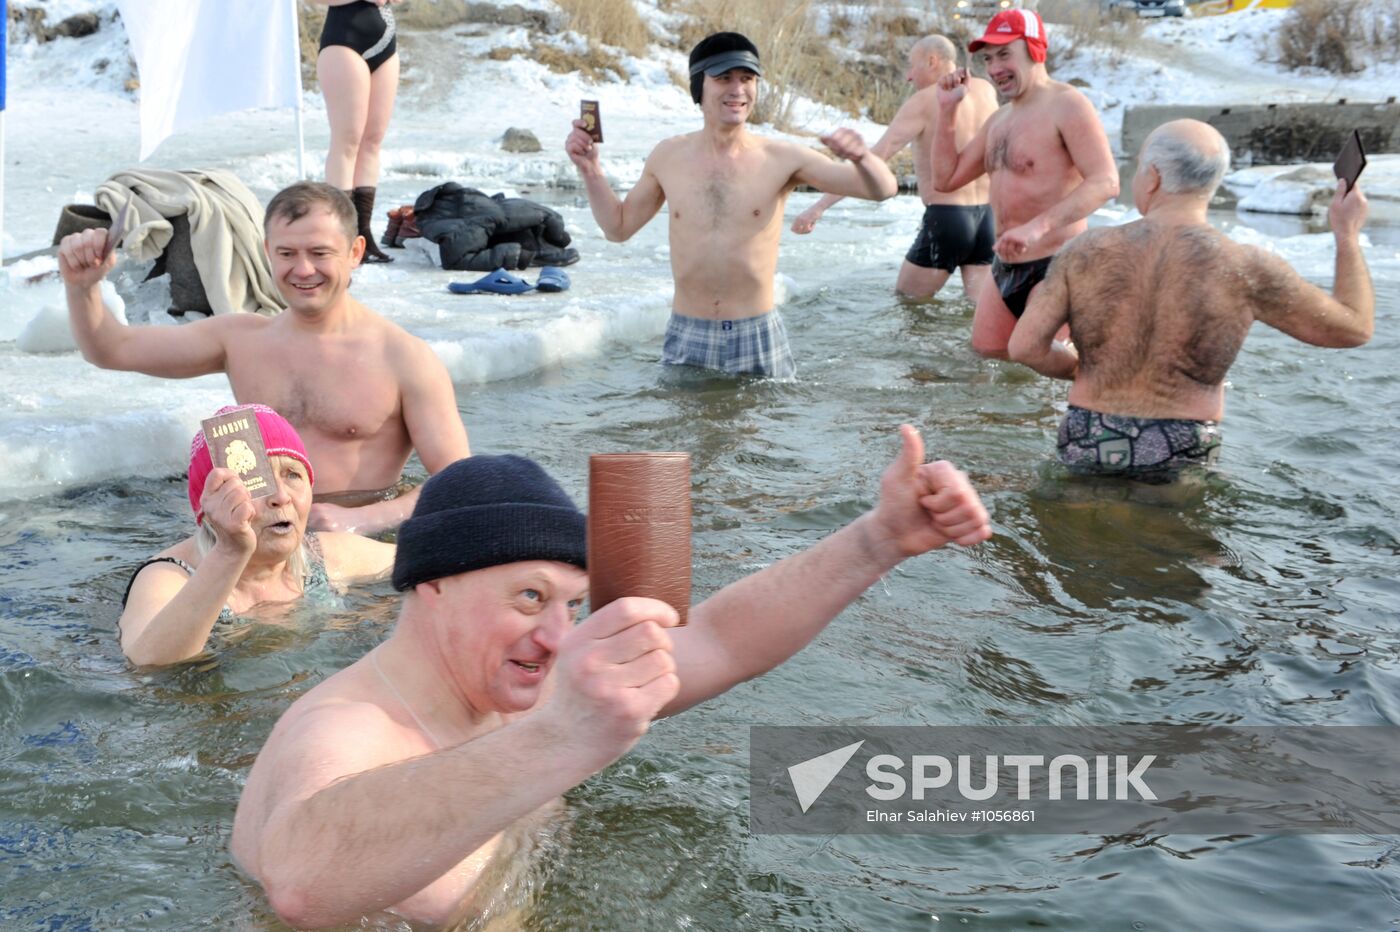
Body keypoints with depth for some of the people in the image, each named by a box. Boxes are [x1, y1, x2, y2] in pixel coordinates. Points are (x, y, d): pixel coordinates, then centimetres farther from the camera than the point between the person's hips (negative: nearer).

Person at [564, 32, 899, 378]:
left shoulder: (781, 159, -7)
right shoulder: (668, 156, 2)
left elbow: (883, 190, -10)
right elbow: (618, 226, 15)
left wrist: (861, 157, -31)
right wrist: (589, 167, 4)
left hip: (758, 338, -2)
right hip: (686, 338, 2)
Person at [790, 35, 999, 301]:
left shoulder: (922, 103, -9)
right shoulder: (986, 90, 7)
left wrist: (820, 206, -21)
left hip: (945, 218, -6)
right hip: (986, 215, 6)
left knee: (905, 302, 10)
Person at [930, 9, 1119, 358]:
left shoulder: (1066, 105, -12)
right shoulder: (999, 120, 14)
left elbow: (1105, 182, -23)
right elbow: (946, 179, 16)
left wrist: (1038, 226, -35)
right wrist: (947, 109, 6)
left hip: (1055, 264, -9)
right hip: (1005, 265, 9)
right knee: (986, 350, 11)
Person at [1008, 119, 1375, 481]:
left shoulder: (1087, 251, -8)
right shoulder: (1246, 270, -12)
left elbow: (1024, 346, -9)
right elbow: (1355, 327, -3)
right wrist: (1348, 233, 10)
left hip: (1087, 449, 1)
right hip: (1182, 457, -1)